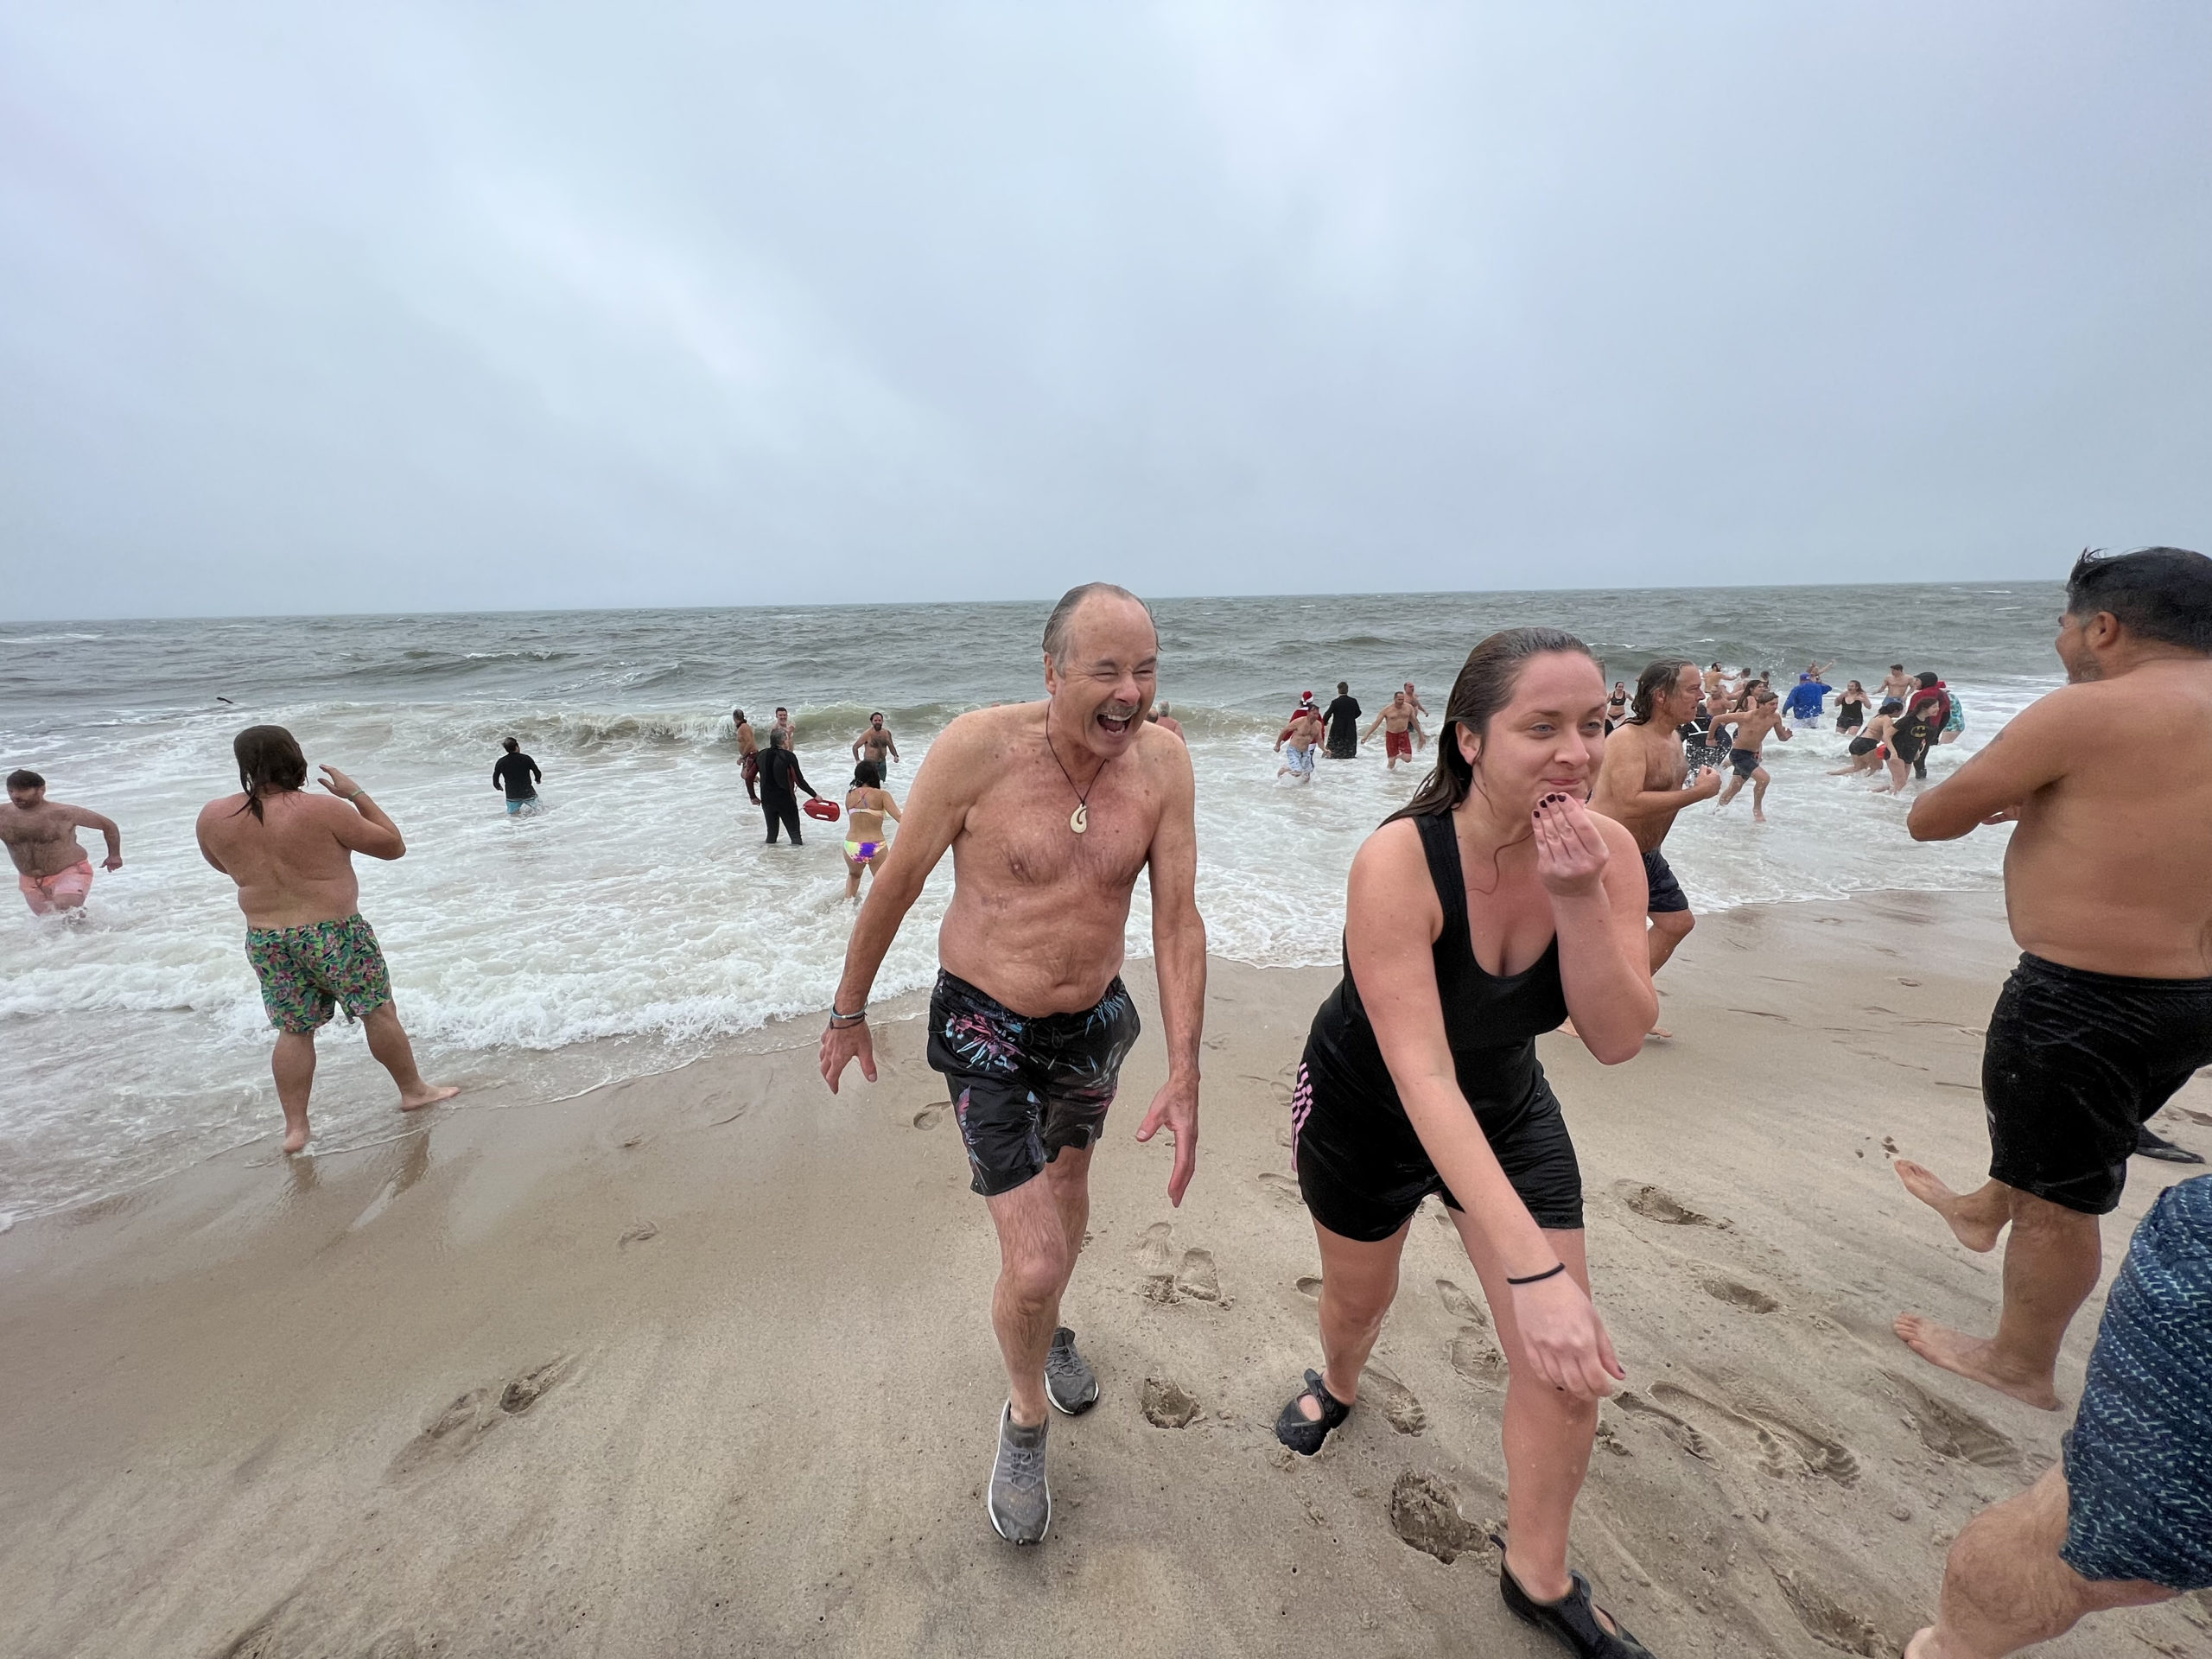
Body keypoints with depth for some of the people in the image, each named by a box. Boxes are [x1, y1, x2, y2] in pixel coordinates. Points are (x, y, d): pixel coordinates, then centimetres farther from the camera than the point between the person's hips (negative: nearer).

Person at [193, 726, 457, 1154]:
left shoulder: (212, 817, -3)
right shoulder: (323, 810, -19)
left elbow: (225, 865, 18)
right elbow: (393, 845, -8)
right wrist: (355, 793, -4)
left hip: (265, 939, 5)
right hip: (334, 935, -5)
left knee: (294, 1030, 16)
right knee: (380, 1011, 11)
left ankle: (295, 1127, 21)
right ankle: (413, 1090, 24)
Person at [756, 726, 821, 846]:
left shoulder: (762, 755, 2)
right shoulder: (789, 756, -12)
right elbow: (799, 781, -11)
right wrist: (815, 795, -3)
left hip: (767, 800, 5)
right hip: (786, 800, -5)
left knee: (771, 834, 16)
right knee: (795, 835, 3)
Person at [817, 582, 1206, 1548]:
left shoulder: (1162, 761, -15)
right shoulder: (978, 750, -25)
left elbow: (1177, 922, -12)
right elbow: (895, 888, -11)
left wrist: (1184, 1074, -15)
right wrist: (849, 1012, 1)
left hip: (1095, 1023, 4)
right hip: (987, 1031, -4)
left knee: (1067, 1192, 27)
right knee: (1032, 1261, -6)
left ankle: (1047, 1330, 60)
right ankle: (1025, 1416, 30)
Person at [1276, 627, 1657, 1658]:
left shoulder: (1605, 848, -19)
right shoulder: (1398, 861, -35)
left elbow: (1617, 1039, -21)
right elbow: (1423, 1078, -38)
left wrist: (1578, 898, -36)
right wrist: (1531, 1269, -43)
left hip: (1508, 1108, 3)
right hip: (1366, 1108, -3)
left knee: (1569, 1360, 2)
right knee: (1360, 1296, 22)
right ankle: (1338, 1385, 60)